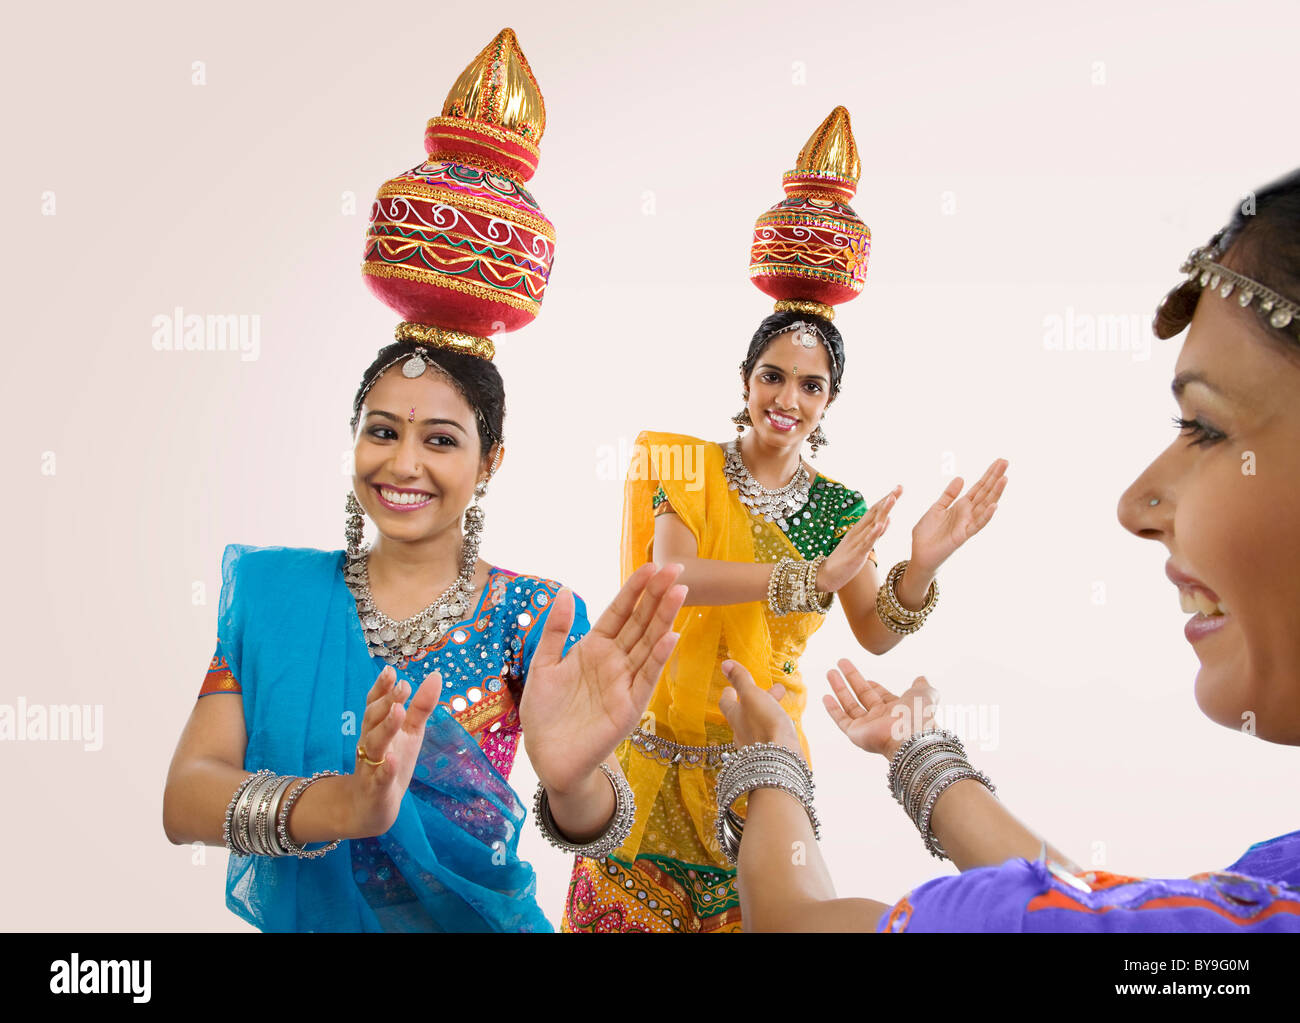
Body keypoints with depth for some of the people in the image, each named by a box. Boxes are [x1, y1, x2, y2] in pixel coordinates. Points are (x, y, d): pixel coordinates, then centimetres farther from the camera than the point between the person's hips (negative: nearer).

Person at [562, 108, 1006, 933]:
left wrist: (921, 567, -28)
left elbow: (877, 634, -8)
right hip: (657, 757, -1)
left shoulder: (839, 509, 1)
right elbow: (671, 573, -21)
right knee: (627, 910, 6)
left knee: (751, 913, 8)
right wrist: (811, 576, -31)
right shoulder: (690, 468, -4)